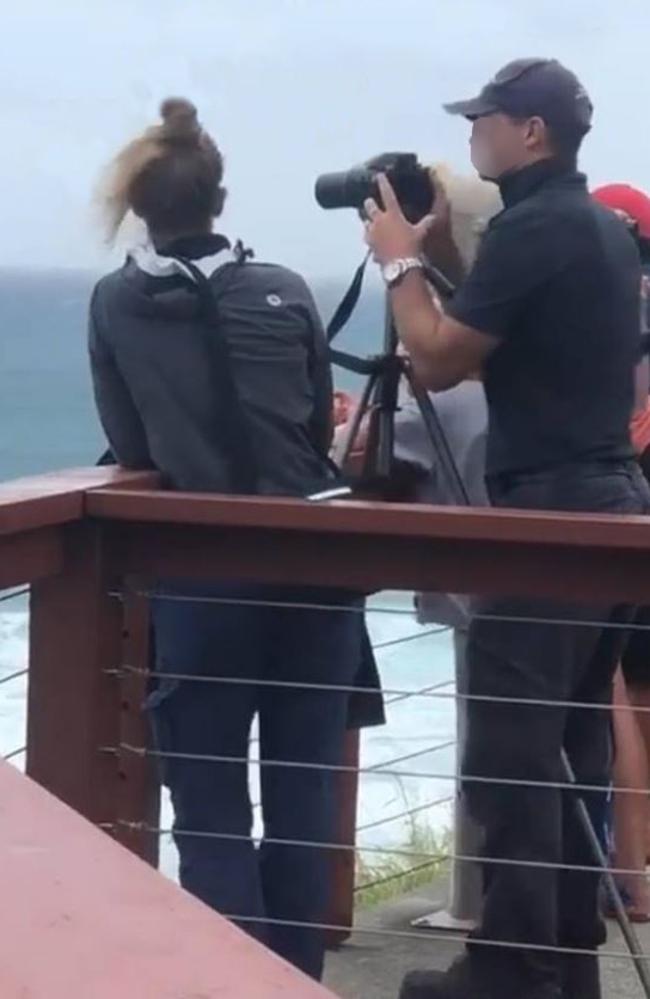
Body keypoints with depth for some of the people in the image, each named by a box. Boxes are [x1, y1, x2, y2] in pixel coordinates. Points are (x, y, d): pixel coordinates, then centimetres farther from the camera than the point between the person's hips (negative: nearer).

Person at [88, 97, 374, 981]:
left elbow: (130, 448, 7)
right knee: (304, 795, 10)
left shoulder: (116, 306, 1)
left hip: (203, 573, -2)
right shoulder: (286, 293, 4)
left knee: (211, 811, 3)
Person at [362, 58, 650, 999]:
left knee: (511, 751, -8)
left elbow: (439, 360, -11)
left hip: (551, 510, -10)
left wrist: (402, 261, 1)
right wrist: (442, 253, 20)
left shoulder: (531, 228, -14)